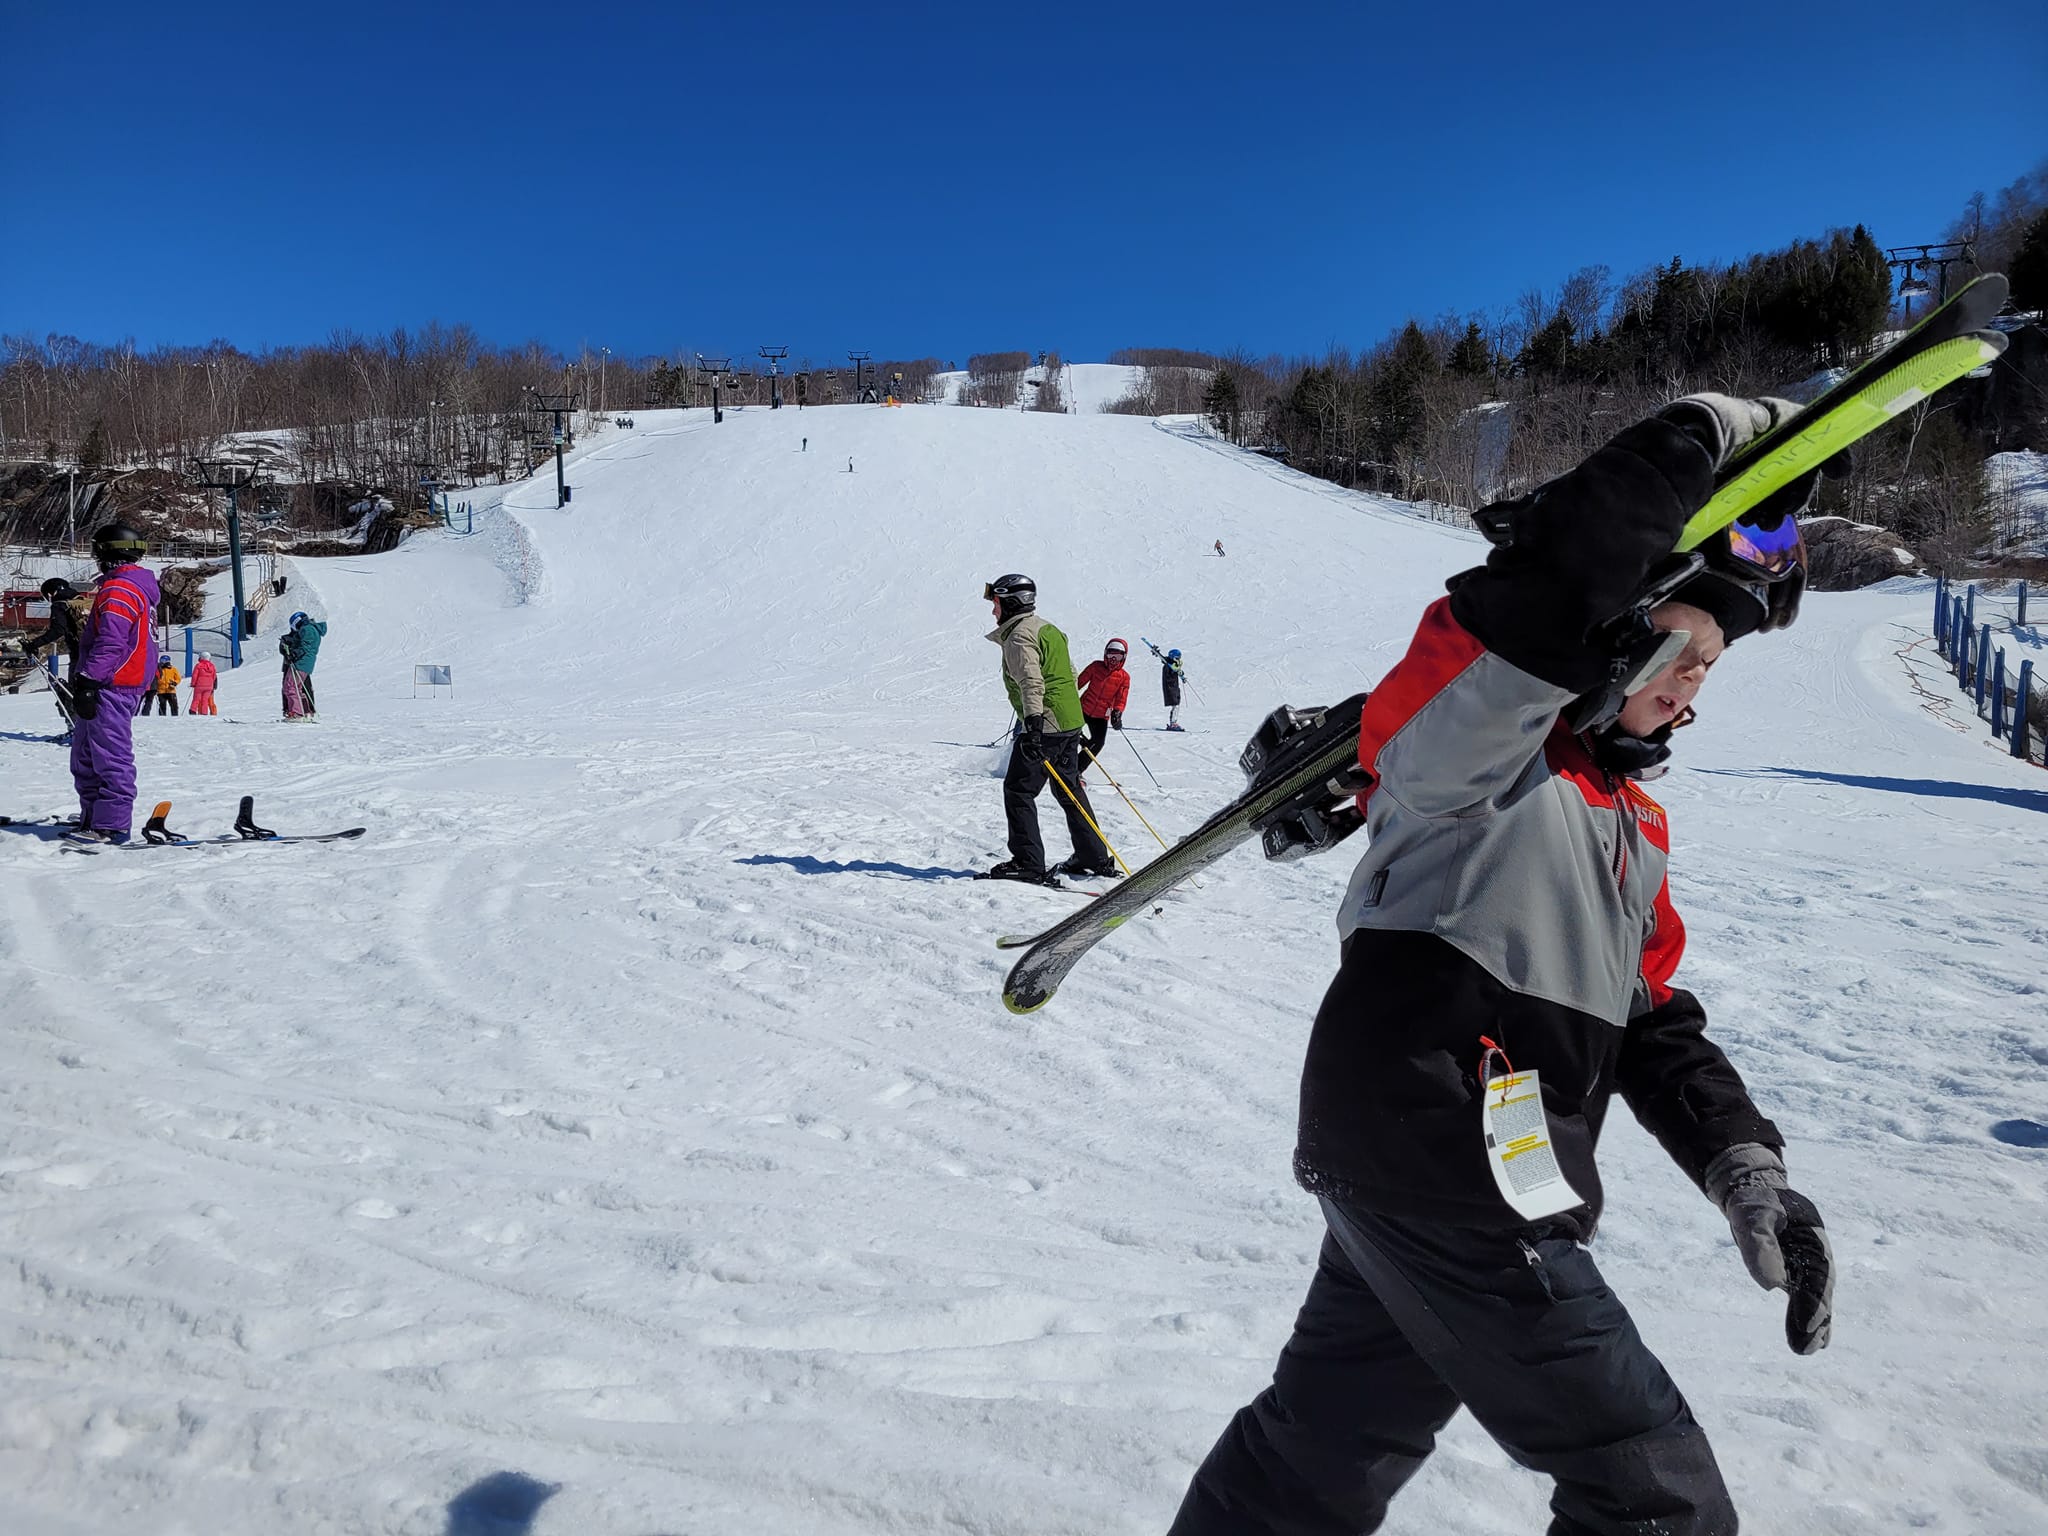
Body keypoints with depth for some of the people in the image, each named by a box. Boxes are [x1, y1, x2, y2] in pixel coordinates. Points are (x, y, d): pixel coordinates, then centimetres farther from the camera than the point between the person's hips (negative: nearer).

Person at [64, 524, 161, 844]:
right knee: (85, 755, 16)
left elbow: (109, 642, -22)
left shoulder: (118, 588, -13)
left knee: (109, 755, -10)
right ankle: (93, 818, 20)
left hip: (112, 686, -11)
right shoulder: (140, 584, 20)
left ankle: (112, 824, -9)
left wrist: (86, 682, -22)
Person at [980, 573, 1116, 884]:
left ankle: (1028, 863, -4)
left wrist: (1032, 722, -34)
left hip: (1045, 724, -10)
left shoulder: (1018, 636, -12)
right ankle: (1095, 858, 20)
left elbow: (1031, 682, -26)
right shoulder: (1047, 629, 18)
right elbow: (1070, 674, 24)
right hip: (1070, 722, 10)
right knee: (1069, 790, 17)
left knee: (1017, 790, -3)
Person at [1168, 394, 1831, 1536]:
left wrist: (1740, 1160, 6)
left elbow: (1646, 1017, 19)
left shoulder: (1629, 812, 18)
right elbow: (1534, 608, -32)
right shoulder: (1486, 740, -11)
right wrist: (1702, 439, -22)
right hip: (1446, 1179, -9)